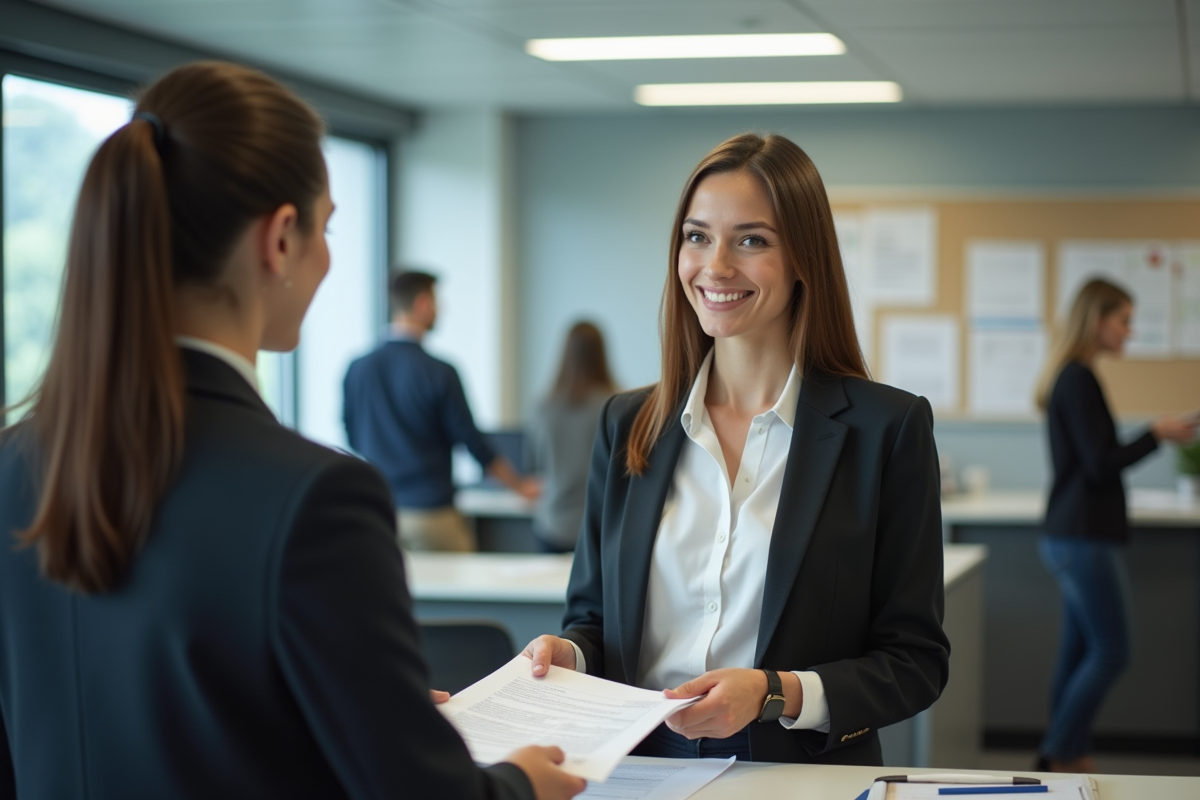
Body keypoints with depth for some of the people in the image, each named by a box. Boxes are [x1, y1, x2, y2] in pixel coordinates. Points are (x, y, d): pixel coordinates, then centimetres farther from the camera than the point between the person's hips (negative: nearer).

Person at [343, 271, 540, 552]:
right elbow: (472, 441, -5)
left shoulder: (358, 368, 1)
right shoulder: (439, 373, -11)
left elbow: (352, 439, 10)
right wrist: (519, 485, 9)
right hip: (431, 513, -5)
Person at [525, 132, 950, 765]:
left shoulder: (887, 427, 1)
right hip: (640, 776, 5)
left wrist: (777, 693, -15)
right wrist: (569, 655, -3)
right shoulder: (628, 424, 13)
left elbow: (915, 660, 0)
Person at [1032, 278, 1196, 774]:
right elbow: (1100, 465, -19)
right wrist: (1157, 435, -11)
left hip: (1070, 536, 10)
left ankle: (1071, 757, 15)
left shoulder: (1067, 378, 16)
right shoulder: (1080, 380, -16)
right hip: (1084, 539, -10)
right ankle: (1057, 756, -3)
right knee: (1110, 653, -6)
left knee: (1079, 653, 11)